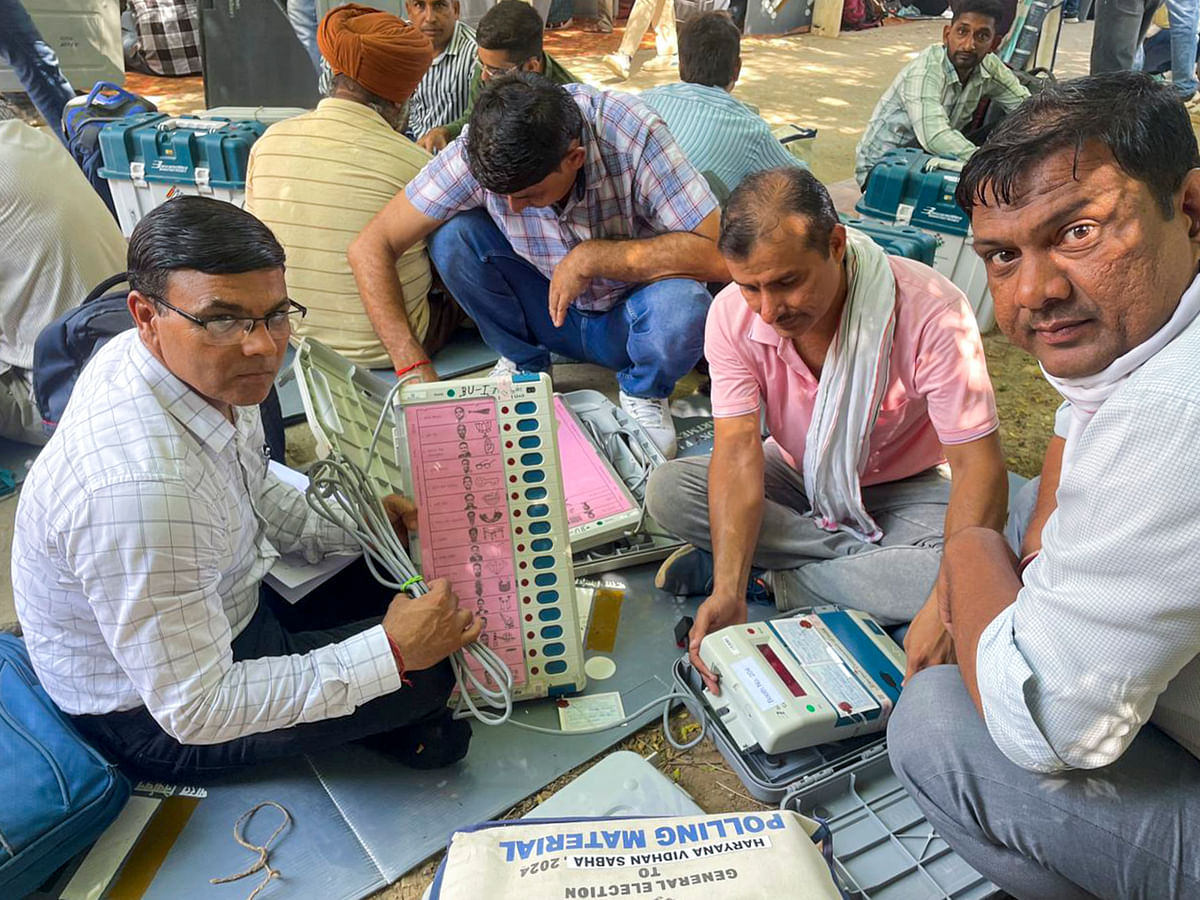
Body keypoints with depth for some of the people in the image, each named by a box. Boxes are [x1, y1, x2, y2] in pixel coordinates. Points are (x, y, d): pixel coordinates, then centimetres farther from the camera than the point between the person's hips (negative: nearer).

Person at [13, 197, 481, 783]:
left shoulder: (200, 363, -13)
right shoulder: (140, 490, -40)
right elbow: (195, 711, -31)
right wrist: (392, 653, -28)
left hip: (217, 598, 8)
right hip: (157, 721, -8)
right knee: (426, 670, -16)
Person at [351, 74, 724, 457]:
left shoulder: (634, 134, -28)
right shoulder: (480, 153, -22)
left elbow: (718, 255, -31)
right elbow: (370, 247, -20)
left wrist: (592, 256, -33)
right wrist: (412, 367, -29)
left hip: (627, 322, -2)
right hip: (549, 314, 2)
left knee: (681, 303, -36)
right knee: (451, 234, -22)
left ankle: (645, 392, -1)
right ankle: (522, 363, 3)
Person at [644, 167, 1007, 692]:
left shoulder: (930, 312, -29)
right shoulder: (734, 313, -20)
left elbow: (979, 464, -29)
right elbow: (738, 449, -25)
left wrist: (946, 605, -42)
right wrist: (728, 592, -38)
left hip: (900, 491, -1)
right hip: (795, 477, 2)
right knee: (666, 491, -22)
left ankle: (773, 575, -18)